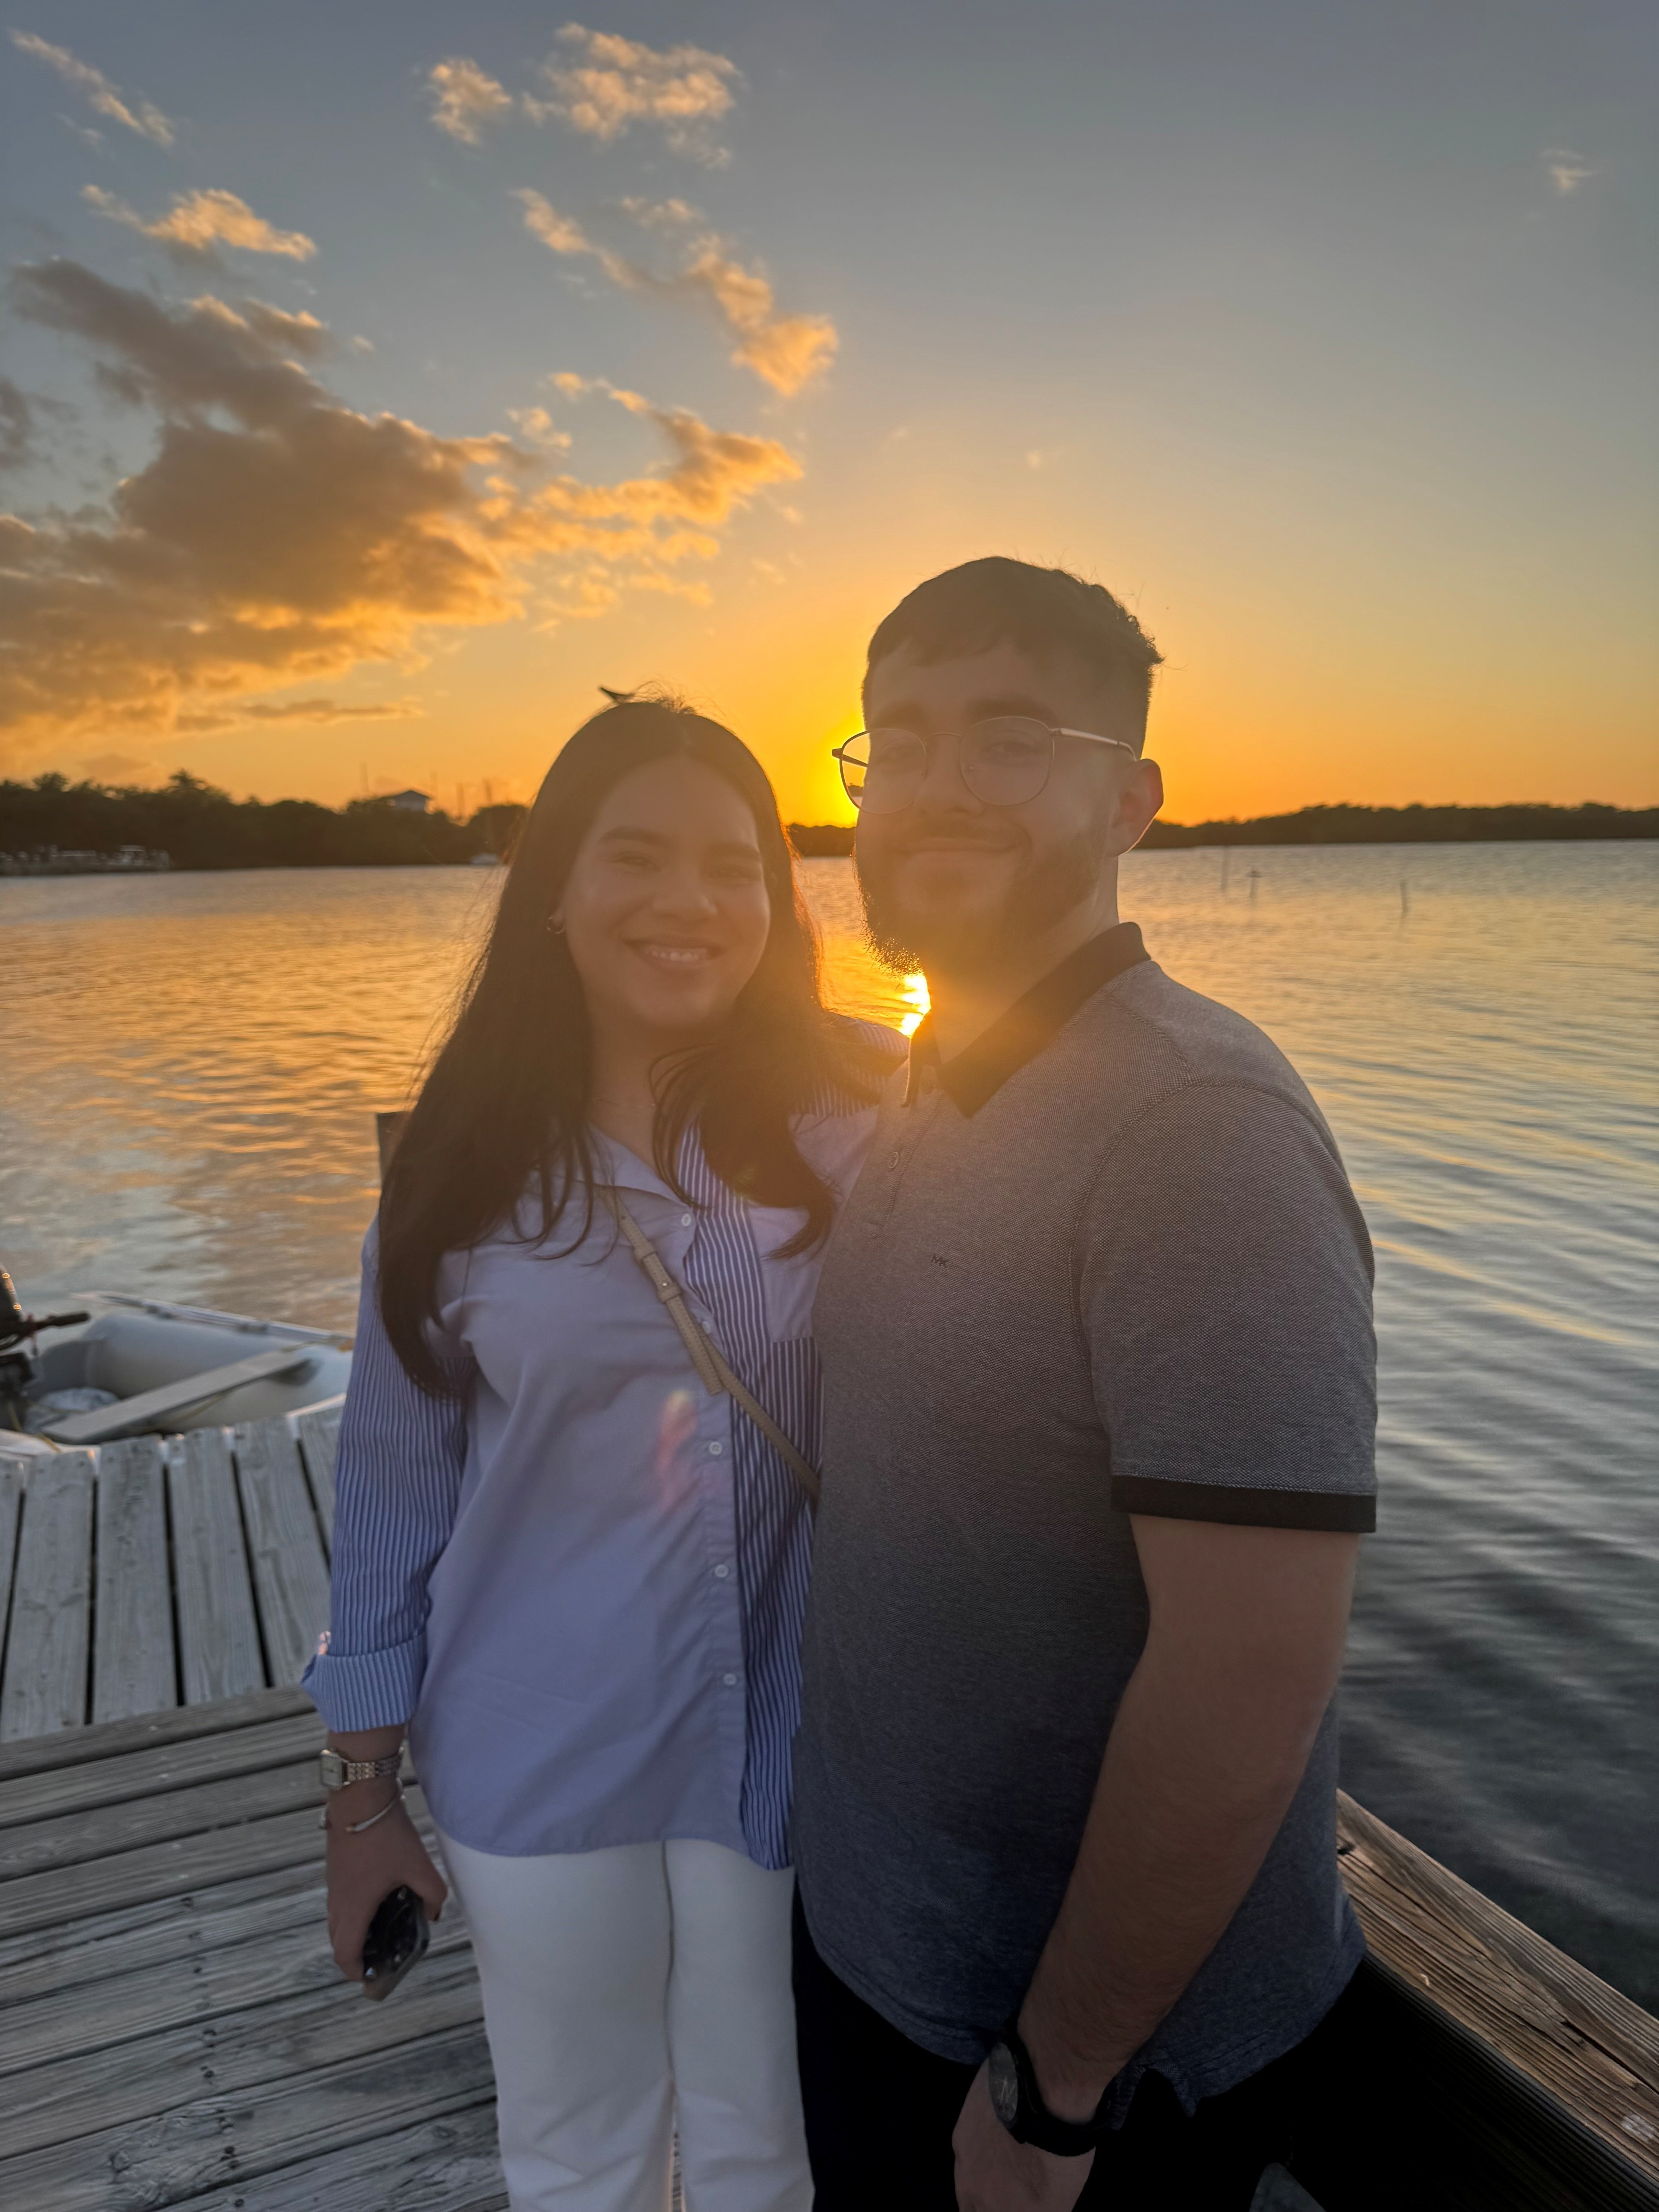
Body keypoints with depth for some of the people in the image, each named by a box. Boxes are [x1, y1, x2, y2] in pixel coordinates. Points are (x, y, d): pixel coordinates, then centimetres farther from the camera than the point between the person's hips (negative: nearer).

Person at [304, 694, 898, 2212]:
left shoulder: (850, 1121, -12)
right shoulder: (468, 1157, -7)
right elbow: (395, 1473, 0)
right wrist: (362, 1786, 4)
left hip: (787, 1743, 0)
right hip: (537, 1762, 1)